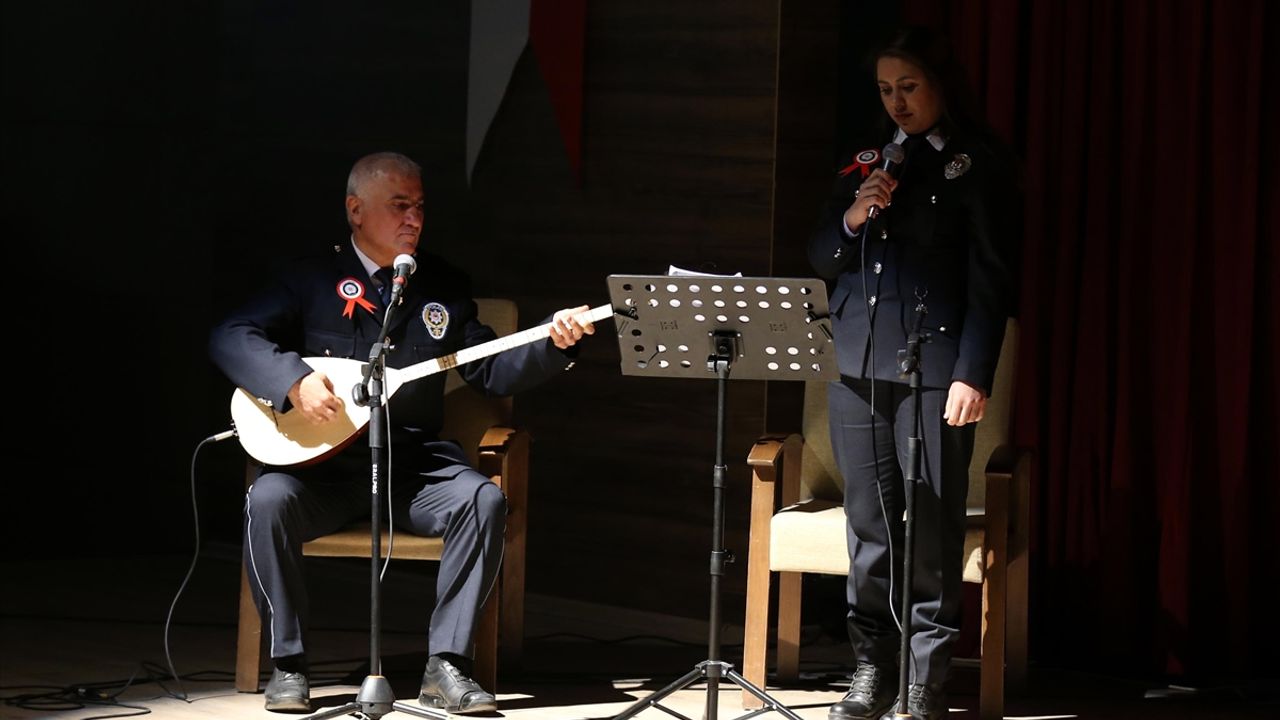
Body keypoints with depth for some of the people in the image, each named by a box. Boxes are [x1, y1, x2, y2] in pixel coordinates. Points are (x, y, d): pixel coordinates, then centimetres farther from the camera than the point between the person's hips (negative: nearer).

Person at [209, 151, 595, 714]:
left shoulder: (443, 286, 12)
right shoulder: (314, 281, 3)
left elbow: (492, 371, 10)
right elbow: (230, 337, -8)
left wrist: (552, 344, -8)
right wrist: (294, 380, -25)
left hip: (415, 465, 2)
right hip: (326, 463, -2)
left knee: (483, 499, -27)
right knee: (268, 499, -32)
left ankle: (446, 666, -23)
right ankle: (288, 665, -18)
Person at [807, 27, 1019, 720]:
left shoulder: (979, 165, 1)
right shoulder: (865, 162, 17)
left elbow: (990, 279, -3)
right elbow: (820, 259, 17)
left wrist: (973, 374, -12)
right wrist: (853, 218, -4)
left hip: (934, 365, -5)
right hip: (857, 362, 5)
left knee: (933, 525, -6)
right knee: (869, 519, 6)